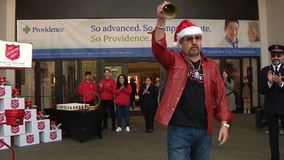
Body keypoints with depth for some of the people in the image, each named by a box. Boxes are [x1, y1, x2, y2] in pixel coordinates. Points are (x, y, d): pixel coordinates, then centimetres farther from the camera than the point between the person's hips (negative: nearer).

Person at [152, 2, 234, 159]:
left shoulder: (211, 65, 7)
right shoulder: (174, 60, 1)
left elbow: (221, 95, 7)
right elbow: (158, 49, -19)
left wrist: (225, 123, 2)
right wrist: (161, 21, -32)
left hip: (205, 130, 3)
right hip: (179, 129, -3)